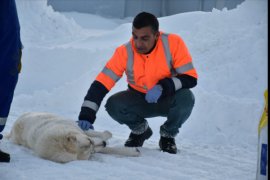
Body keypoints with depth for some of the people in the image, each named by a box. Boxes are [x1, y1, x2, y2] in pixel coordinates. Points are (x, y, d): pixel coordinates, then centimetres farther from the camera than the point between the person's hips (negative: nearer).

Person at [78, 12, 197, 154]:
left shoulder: (173, 43, -23)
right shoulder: (125, 52, -20)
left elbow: (190, 78, -20)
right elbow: (101, 83, -23)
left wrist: (163, 86, -36)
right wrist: (86, 116, -35)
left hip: (168, 100, -1)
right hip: (140, 101, 2)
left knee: (186, 98, -34)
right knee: (113, 105, -26)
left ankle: (168, 134, -2)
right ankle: (140, 130, 7)